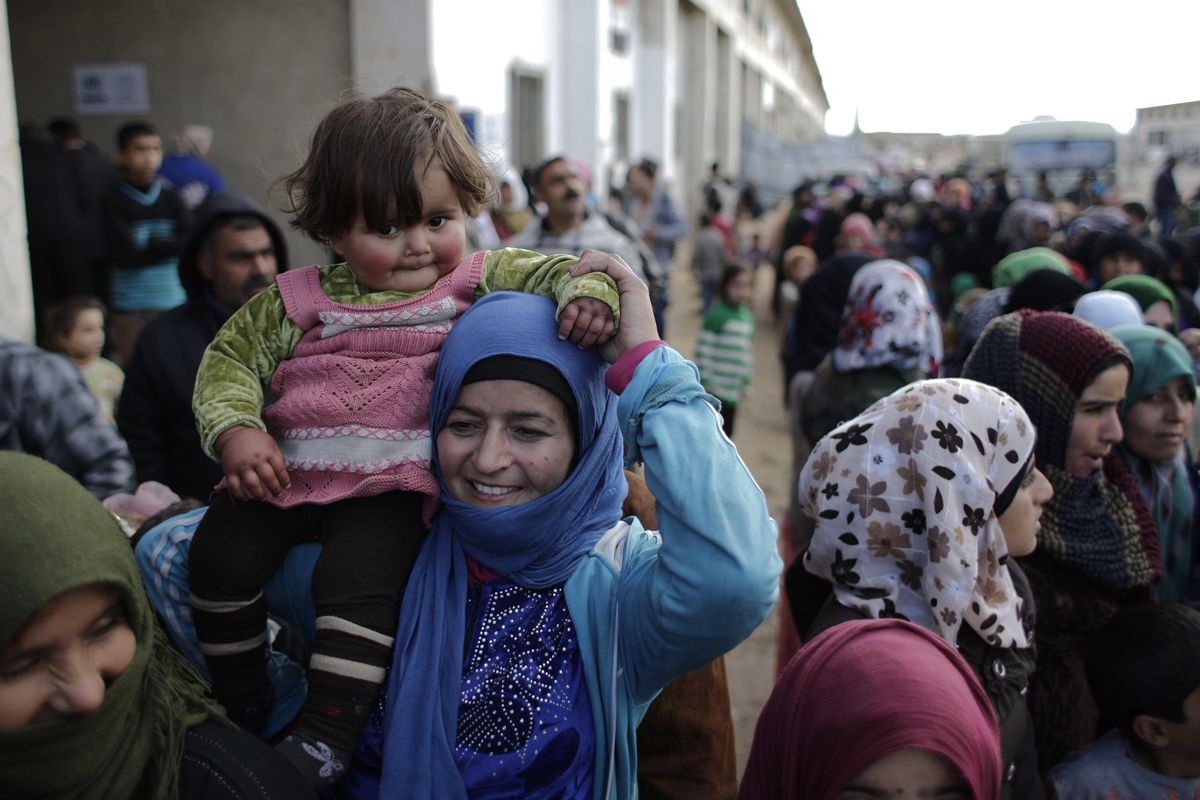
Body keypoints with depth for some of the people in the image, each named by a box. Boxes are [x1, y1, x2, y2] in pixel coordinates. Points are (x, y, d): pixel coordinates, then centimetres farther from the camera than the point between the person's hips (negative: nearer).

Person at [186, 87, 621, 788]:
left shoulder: (482, 278, 5)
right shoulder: (298, 300, 7)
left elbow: (552, 271, 0)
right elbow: (231, 357, 11)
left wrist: (589, 290, -25)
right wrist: (236, 432, -6)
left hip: (392, 482, -3)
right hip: (283, 469, 4)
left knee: (359, 576, -26)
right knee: (220, 558, -8)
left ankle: (324, 739, -8)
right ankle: (241, 709, 17)